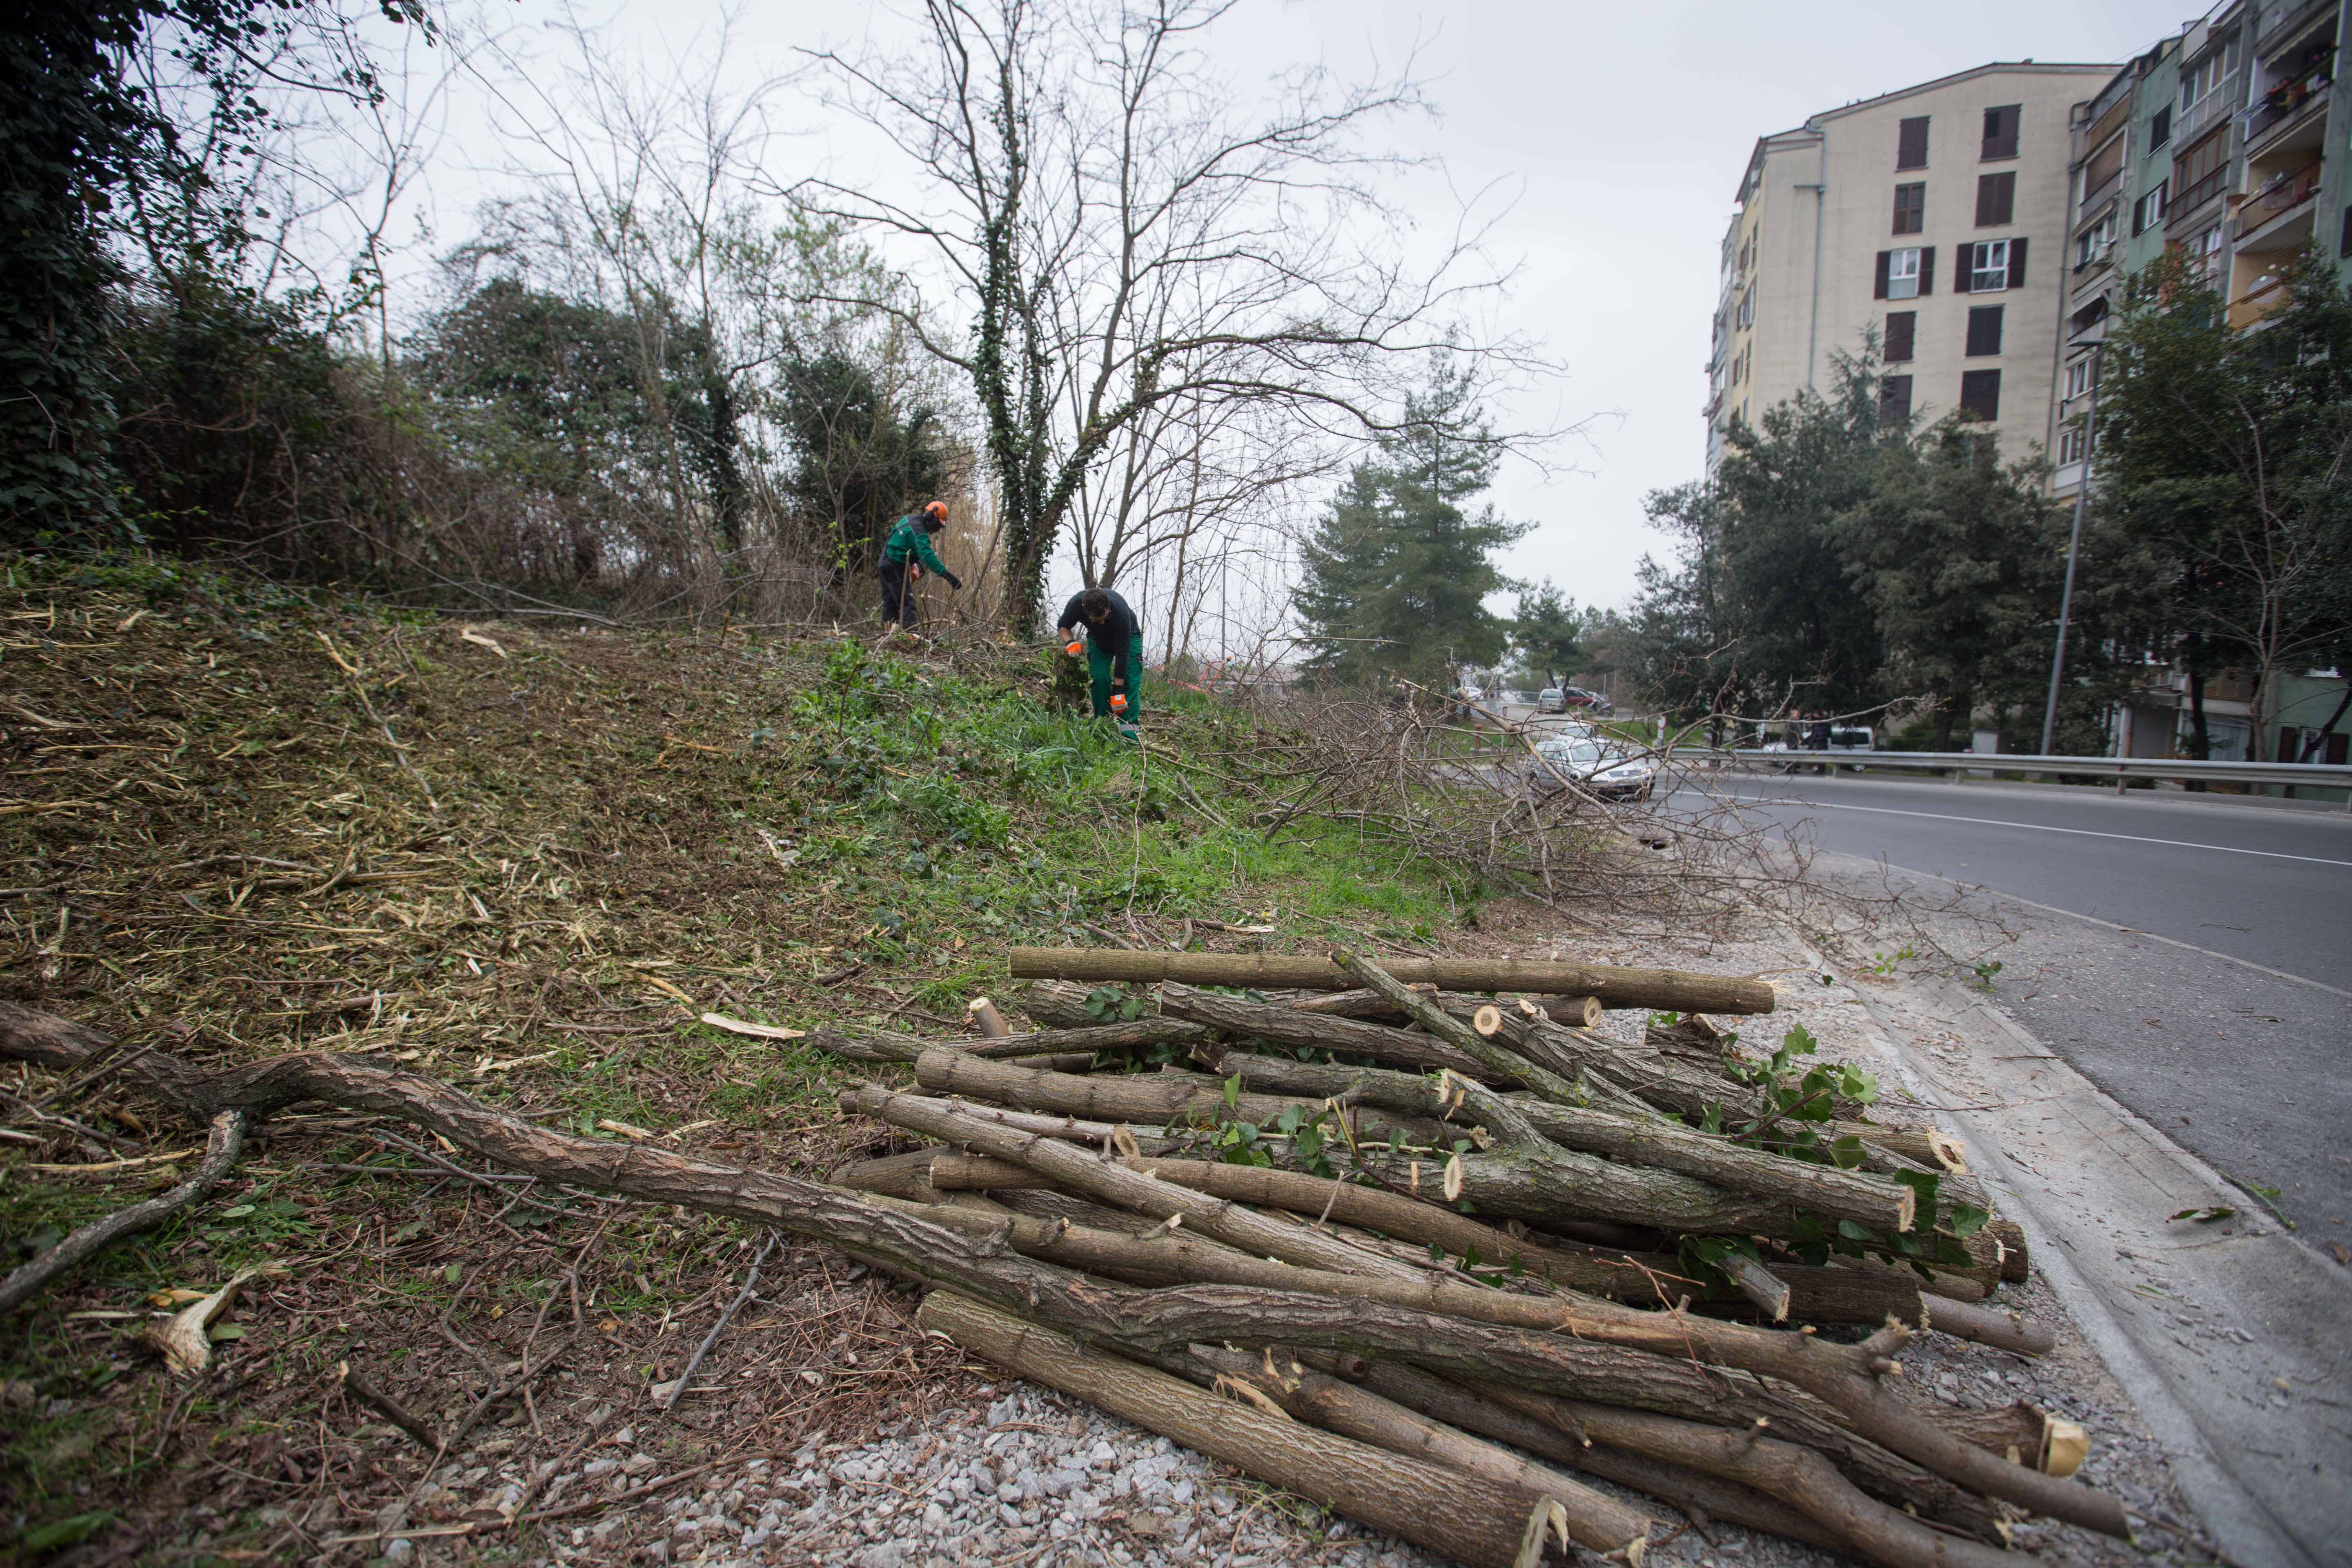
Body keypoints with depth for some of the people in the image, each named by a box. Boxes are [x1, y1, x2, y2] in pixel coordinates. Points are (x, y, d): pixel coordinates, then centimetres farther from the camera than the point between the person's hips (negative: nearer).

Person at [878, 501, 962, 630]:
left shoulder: (910, 518, 8)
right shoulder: (919, 531, -22)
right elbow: (928, 556, -34)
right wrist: (948, 575, -40)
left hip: (886, 564, 10)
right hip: (896, 568, -10)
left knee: (891, 604, 12)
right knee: (907, 604, -16)